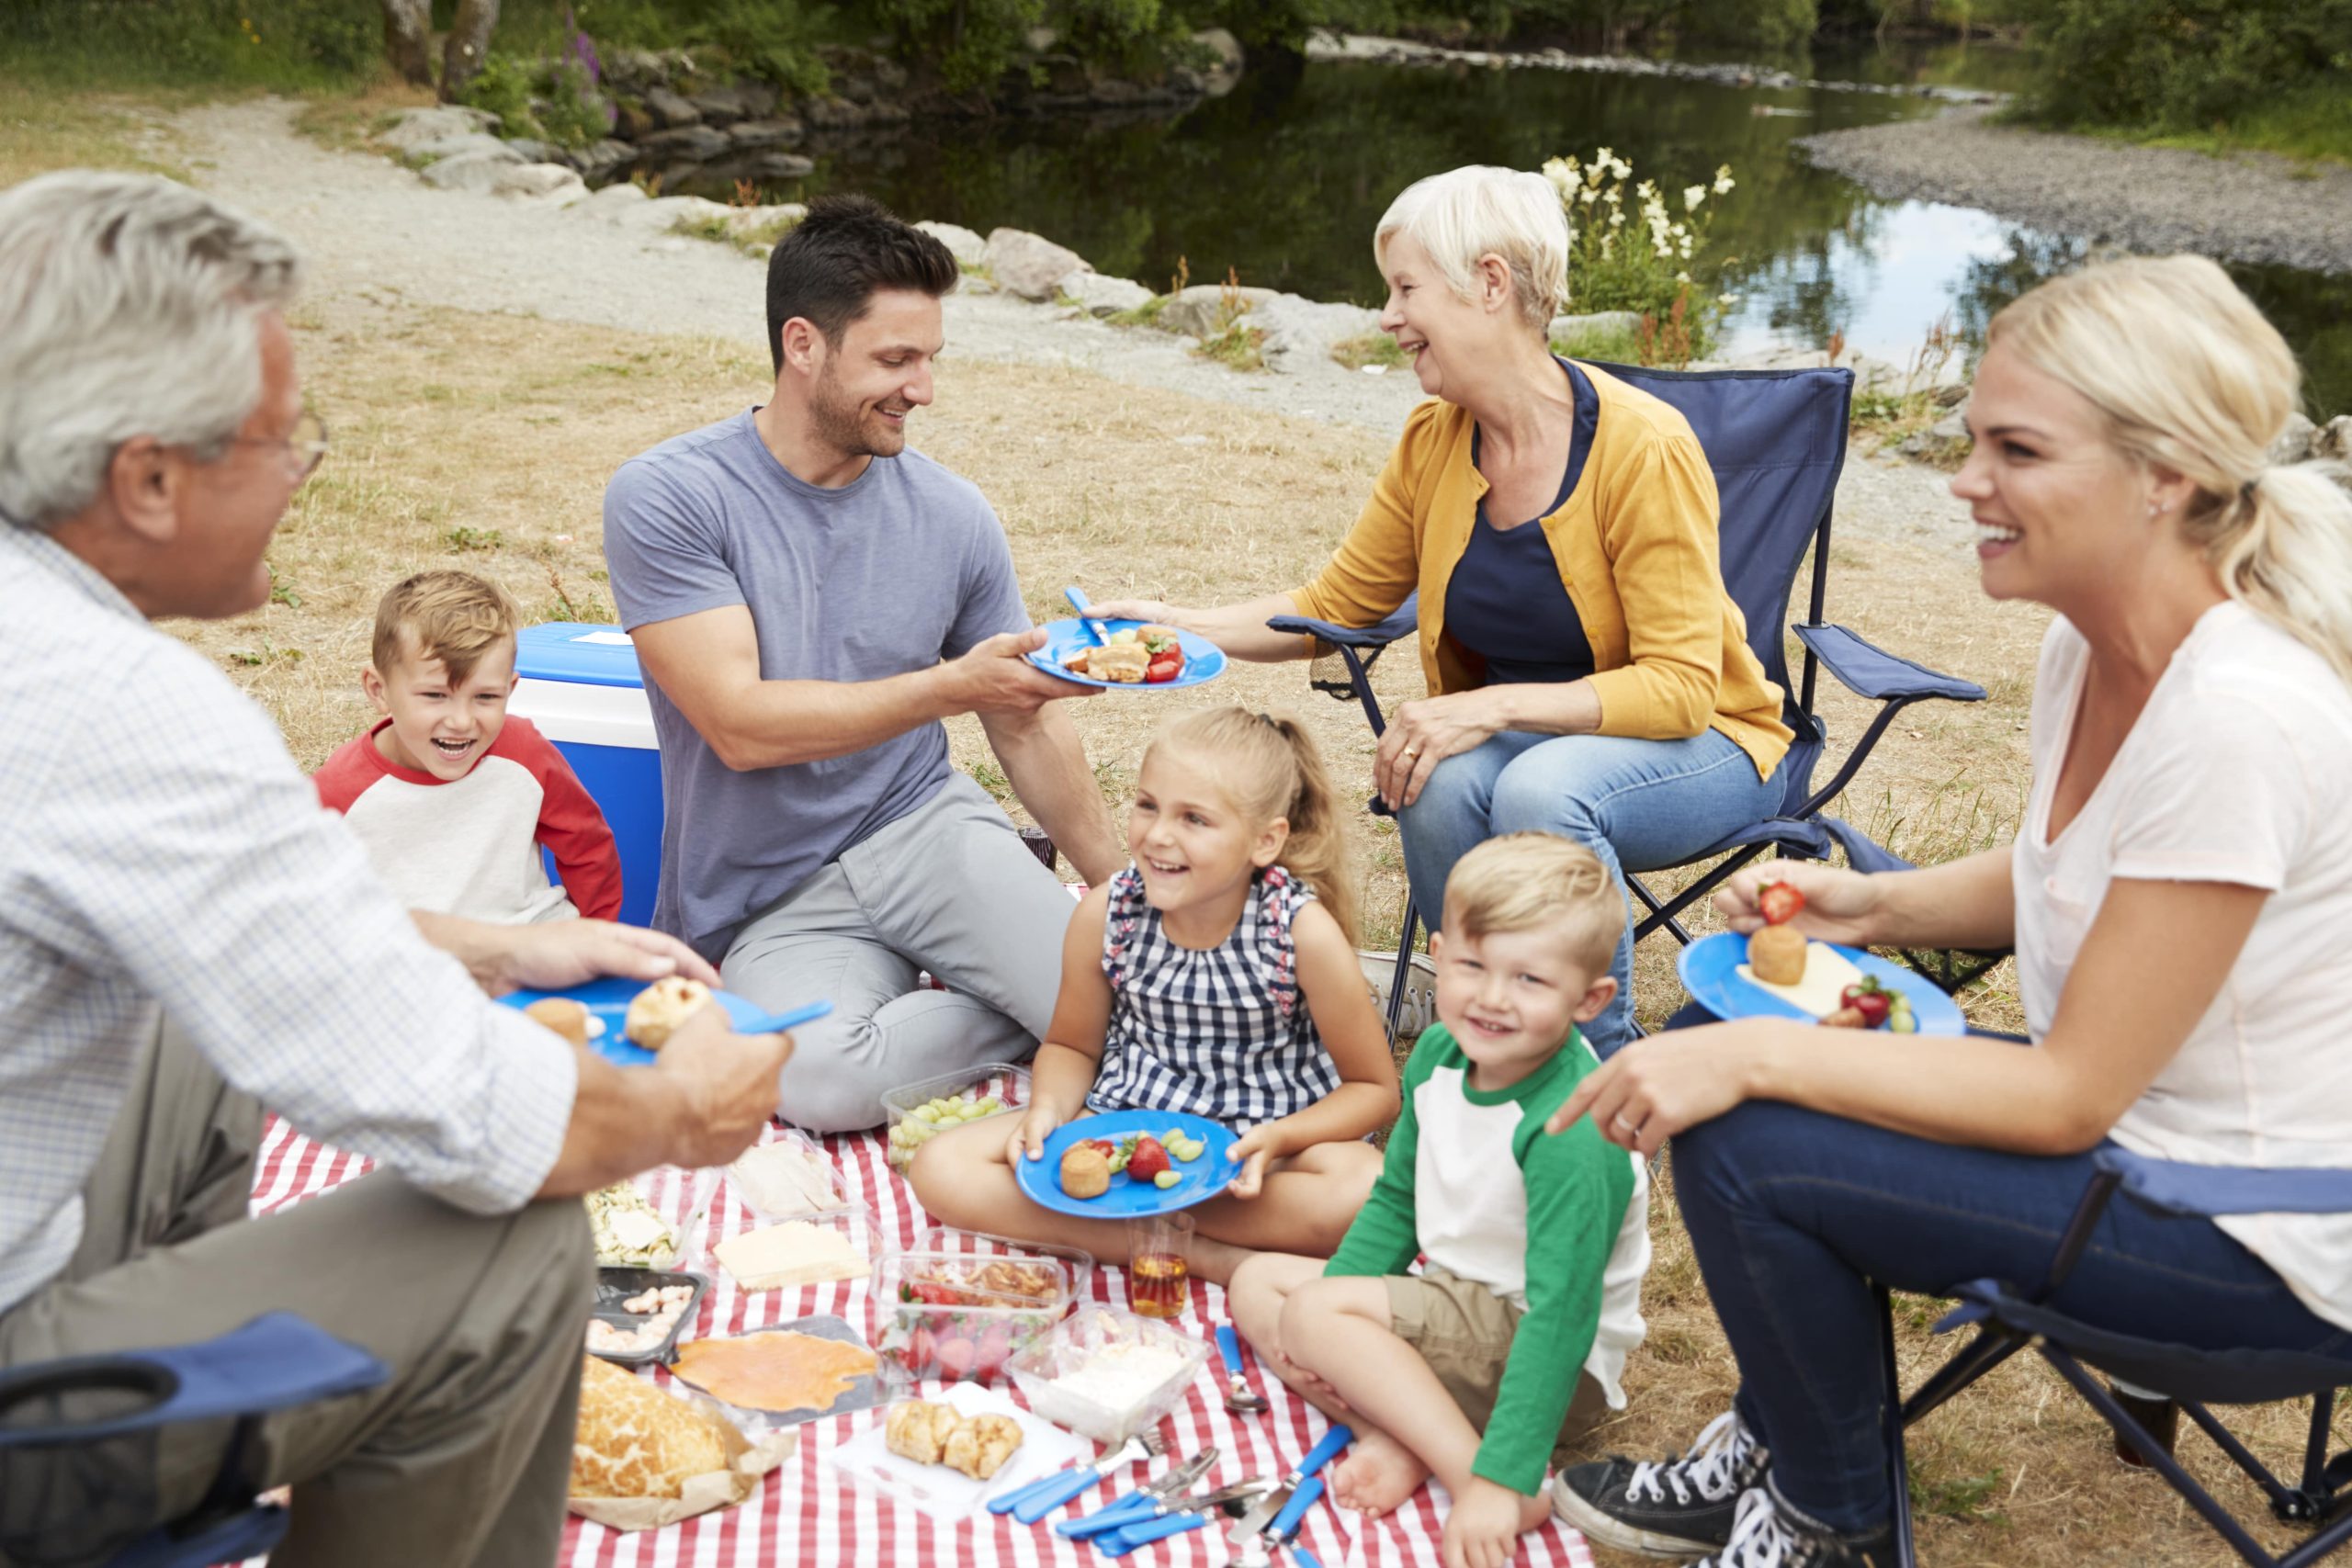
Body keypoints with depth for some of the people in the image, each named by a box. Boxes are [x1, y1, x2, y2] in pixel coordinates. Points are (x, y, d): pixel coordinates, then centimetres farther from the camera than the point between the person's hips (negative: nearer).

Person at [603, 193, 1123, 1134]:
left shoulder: (951, 516, 3)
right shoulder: (665, 499, -10)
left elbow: (1027, 729, 12)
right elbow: (742, 725, -18)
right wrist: (951, 685, -22)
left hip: (922, 827, 2)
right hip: (771, 902, -2)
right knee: (823, 1082, -34)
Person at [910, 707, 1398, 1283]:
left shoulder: (1304, 932, -17)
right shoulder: (1105, 915, -10)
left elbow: (1374, 1088, -7)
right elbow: (1071, 1045, 9)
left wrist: (1279, 1138, -24)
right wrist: (1049, 1107, -13)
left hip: (1252, 1146, -3)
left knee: (1364, 1186, -36)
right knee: (941, 1169, -18)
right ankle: (1200, 1254, -24)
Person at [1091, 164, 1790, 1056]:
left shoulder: (1642, 449, -22)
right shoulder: (1434, 442, -4)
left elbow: (1680, 686, -23)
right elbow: (1336, 604, 9)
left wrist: (1492, 707, -33)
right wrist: (1185, 628, -6)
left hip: (1698, 742, -4)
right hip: (1517, 741, 5)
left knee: (1541, 788, -36)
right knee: (1439, 788, -30)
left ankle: (1604, 1070, -16)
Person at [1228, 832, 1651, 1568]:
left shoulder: (1571, 1134, -29)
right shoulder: (1439, 1053, -5)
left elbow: (1562, 1312, -30)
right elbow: (1396, 1202, 8)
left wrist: (1499, 1482, -33)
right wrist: (1336, 1341, -3)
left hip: (1553, 1364, -9)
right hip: (1458, 1302, 9)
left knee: (1313, 1309, -22)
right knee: (1258, 1281, 5)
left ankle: (1478, 1471, -20)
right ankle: (1400, 1441, -12)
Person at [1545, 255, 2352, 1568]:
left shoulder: (2240, 717, -30)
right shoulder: (2091, 646, -3)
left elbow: (2072, 1097, -26)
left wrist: (1755, 1061, -25)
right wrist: (1870, 906, -1)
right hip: (2134, 1117, 9)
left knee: (1746, 1152, -17)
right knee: (1728, 1044, 6)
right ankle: (1777, 1451, 22)